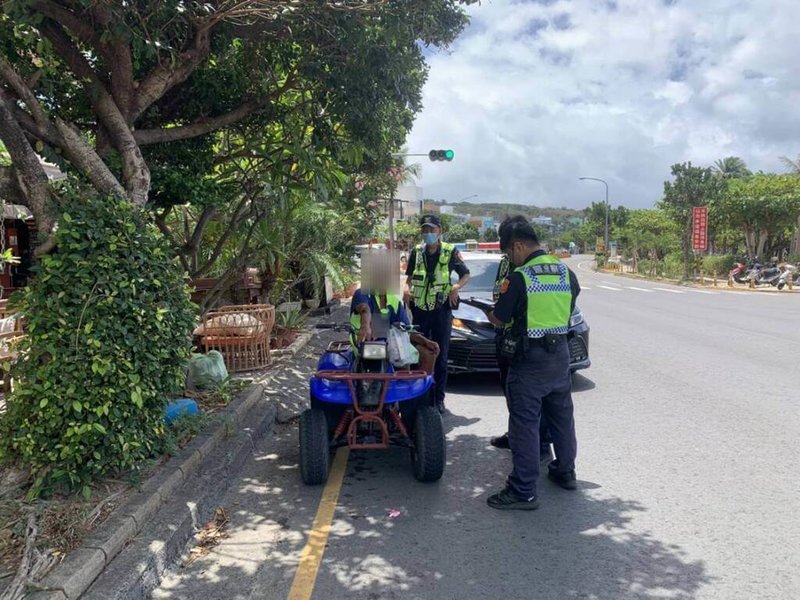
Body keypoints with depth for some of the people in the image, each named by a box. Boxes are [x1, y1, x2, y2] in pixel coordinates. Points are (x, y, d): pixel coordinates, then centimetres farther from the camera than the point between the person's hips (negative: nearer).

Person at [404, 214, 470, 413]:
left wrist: (456, 287, -12)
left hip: (442, 309, -2)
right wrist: (407, 288, -3)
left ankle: (438, 397, 11)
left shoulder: (450, 251, -1)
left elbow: (466, 274, 7)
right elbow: (409, 276, 18)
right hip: (419, 309, 3)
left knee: (441, 357, 3)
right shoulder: (416, 252, 8)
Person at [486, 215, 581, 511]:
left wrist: (492, 312, 9)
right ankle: (565, 472, 36)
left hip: (529, 359, -7)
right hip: (560, 354, 7)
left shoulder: (519, 278, -17)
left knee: (524, 423, -1)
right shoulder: (566, 271, 3)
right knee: (562, 415, 20)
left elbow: (498, 320, -11)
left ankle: (523, 491, 3)